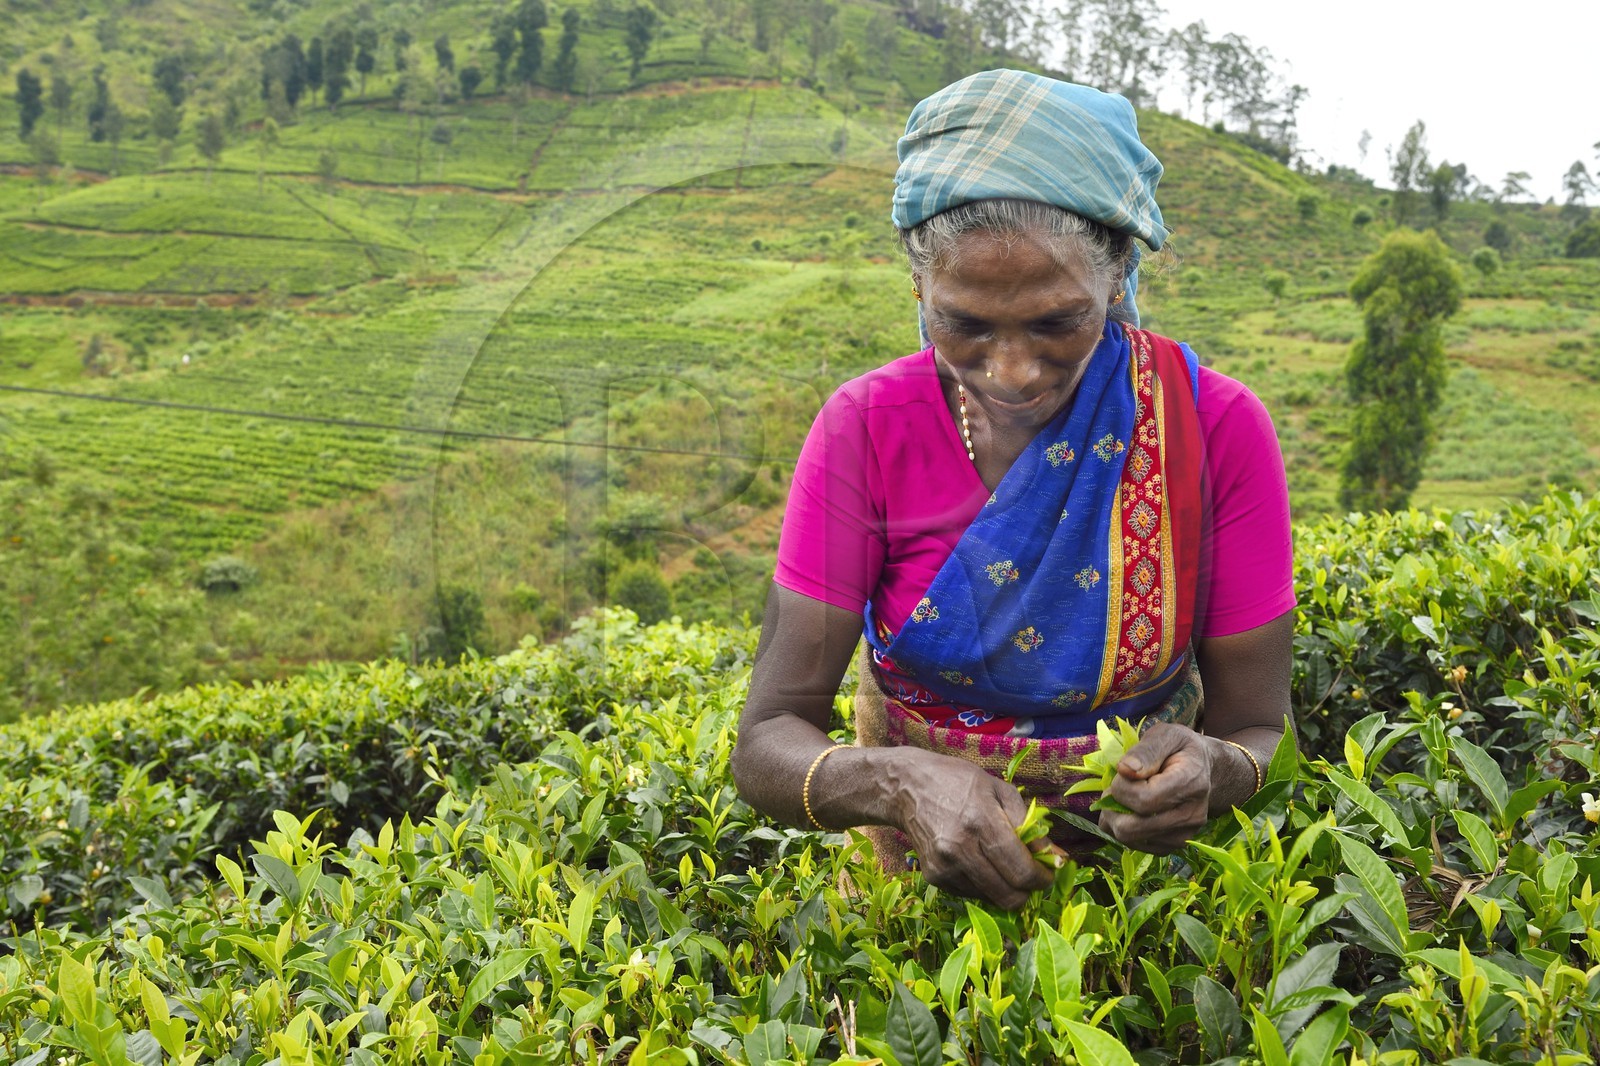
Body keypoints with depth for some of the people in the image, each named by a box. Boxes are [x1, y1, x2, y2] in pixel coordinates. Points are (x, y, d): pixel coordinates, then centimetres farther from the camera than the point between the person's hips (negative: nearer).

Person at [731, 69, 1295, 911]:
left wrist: (1212, 771, -35)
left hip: (1138, 841, 3)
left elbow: (1258, 732, -11)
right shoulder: (867, 429, -17)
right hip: (927, 848, -2)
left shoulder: (1218, 429, -17)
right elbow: (766, 743, -19)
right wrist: (903, 784, -39)